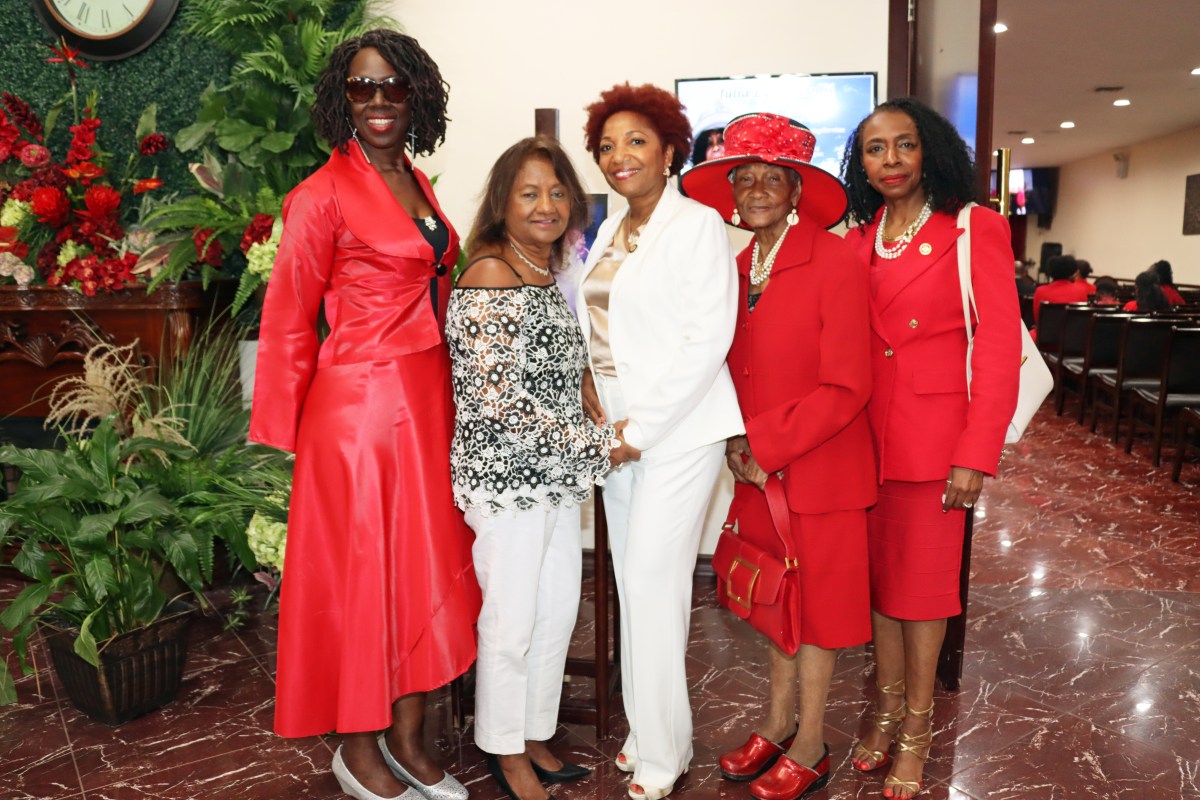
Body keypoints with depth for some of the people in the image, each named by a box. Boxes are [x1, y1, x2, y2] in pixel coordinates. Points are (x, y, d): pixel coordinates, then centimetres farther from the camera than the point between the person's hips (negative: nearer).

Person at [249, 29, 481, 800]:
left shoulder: (416, 183, 12)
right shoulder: (324, 194, -10)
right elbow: (290, 319, -7)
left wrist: (444, 396, 11)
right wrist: (284, 431, -4)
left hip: (429, 402, 8)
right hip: (359, 406, -7)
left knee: (429, 567, 12)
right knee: (361, 571, 5)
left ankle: (408, 736, 29)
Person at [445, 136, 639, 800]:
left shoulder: (551, 273, 11)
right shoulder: (489, 277, -16)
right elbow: (500, 402, -21)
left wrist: (593, 439, 8)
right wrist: (597, 444, -14)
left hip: (555, 474, 8)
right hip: (506, 475, -8)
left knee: (558, 610, 16)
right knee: (511, 620, 6)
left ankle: (532, 735, 35)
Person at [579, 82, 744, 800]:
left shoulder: (698, 225, -9)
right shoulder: (610, 231, 14)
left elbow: (708, 340, -15)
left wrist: (640, 430, -15)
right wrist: (591, 390, 0)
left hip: (678, 428, -7)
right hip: (618, 426, 7)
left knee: (653, 583, -4)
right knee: (632, 581, 12)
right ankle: (647, 728, 28)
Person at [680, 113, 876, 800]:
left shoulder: (836, 262, -16)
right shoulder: (736, 267, 5)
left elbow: (846, 387, -18)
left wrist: (763, 442, -18)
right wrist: (738, 444, -5)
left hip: (820, 468, -6)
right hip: (757, 469, 6)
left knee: (817, 598, 8)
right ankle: (778, 723, 36)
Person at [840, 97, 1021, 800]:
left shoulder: (975, 229, -5)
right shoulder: (855, 241, 9)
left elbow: (1000, 347, -9)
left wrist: (976, 454, -14)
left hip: (935, 435, -4)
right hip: (865, 434, 4)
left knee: (924, 578, 5)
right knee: (879, 570, 12)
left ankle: (918, 725, 23)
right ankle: (887, 708, 29)